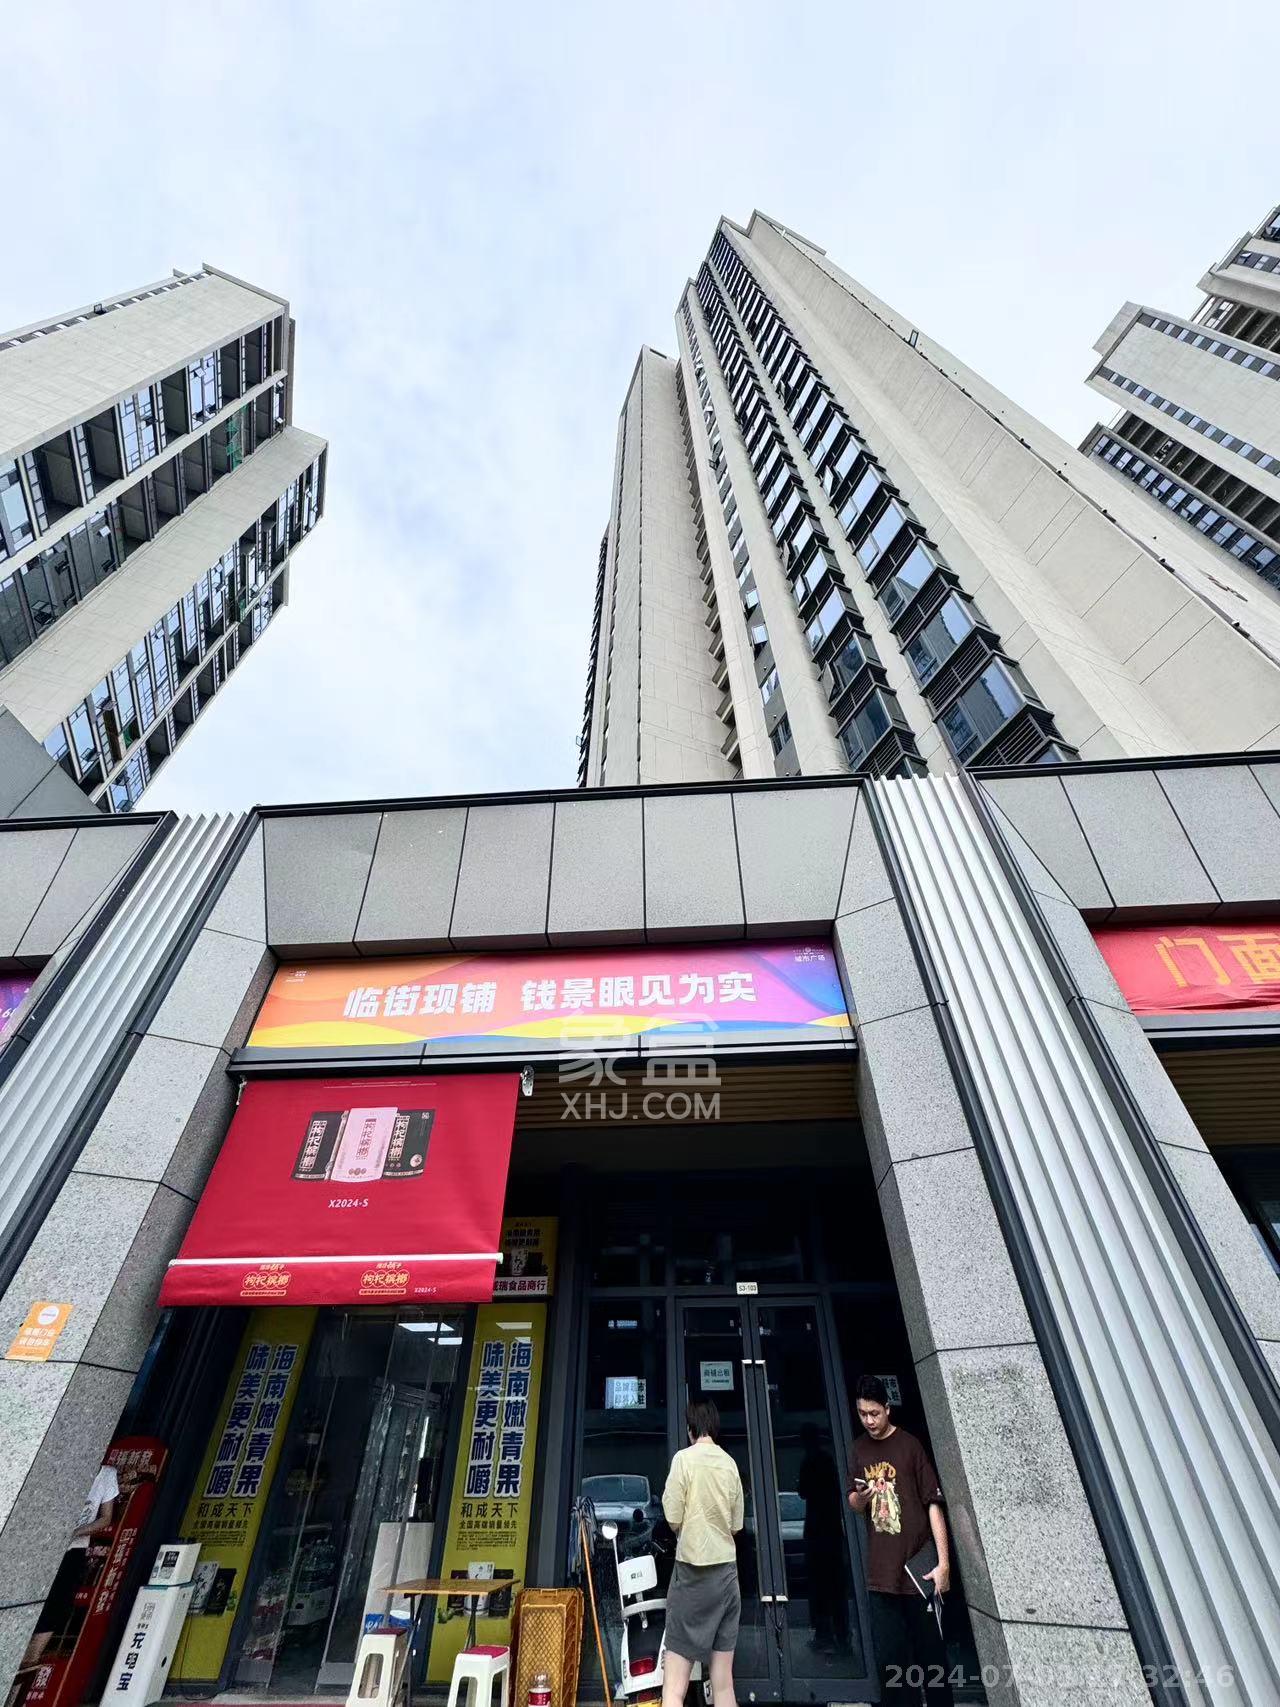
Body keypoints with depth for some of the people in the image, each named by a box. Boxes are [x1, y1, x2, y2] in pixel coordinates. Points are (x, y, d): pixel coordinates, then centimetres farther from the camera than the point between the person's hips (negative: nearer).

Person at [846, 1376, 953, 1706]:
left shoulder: (910, 1445, -9)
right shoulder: (860, 1448, 4)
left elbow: (933, 1504, -9)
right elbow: (854, 1505, 10)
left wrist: (943, 1562, -15)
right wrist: (860, 1496, -12)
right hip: (882, 1571, 4)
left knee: (930, 1654, 5)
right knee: (889, 1658, 9)